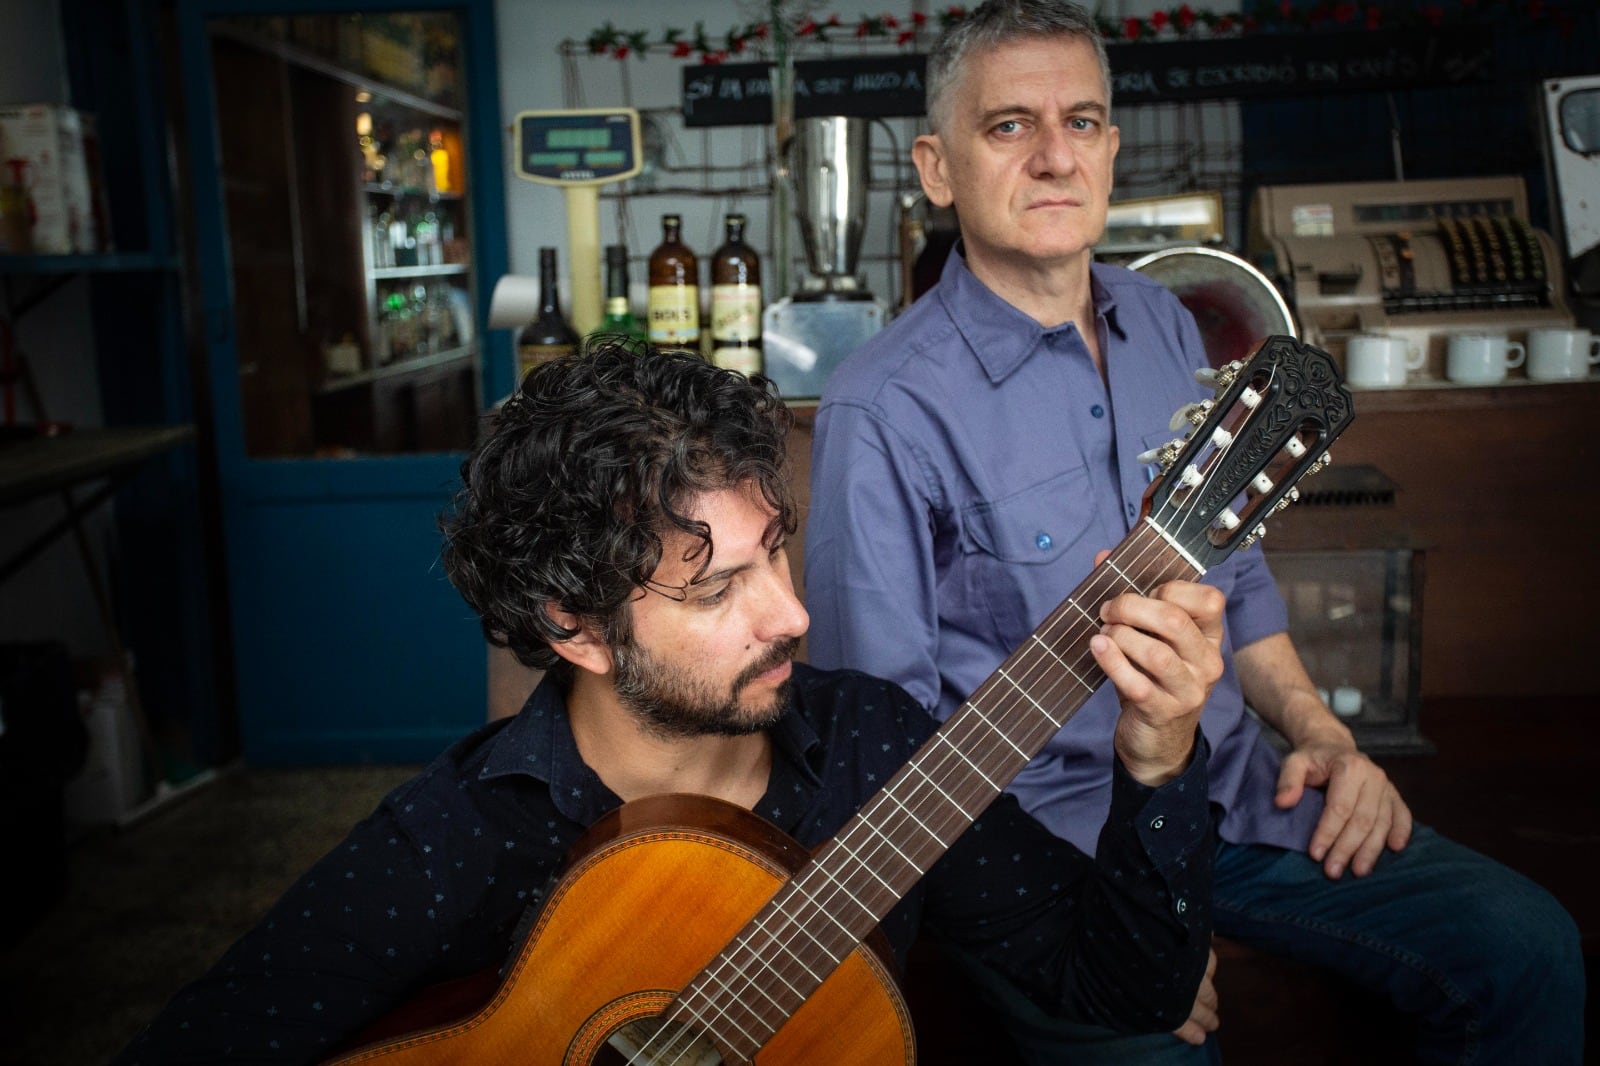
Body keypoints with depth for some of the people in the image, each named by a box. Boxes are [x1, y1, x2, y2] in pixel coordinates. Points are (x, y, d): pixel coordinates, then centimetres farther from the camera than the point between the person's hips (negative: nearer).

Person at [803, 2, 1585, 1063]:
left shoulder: (1163, 325, 6)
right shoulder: (884, 410, -17)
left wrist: (1318, 729, 3)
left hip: (1236, 787, 6)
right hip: (1039, 833, -5)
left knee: (1526, 947, -4)